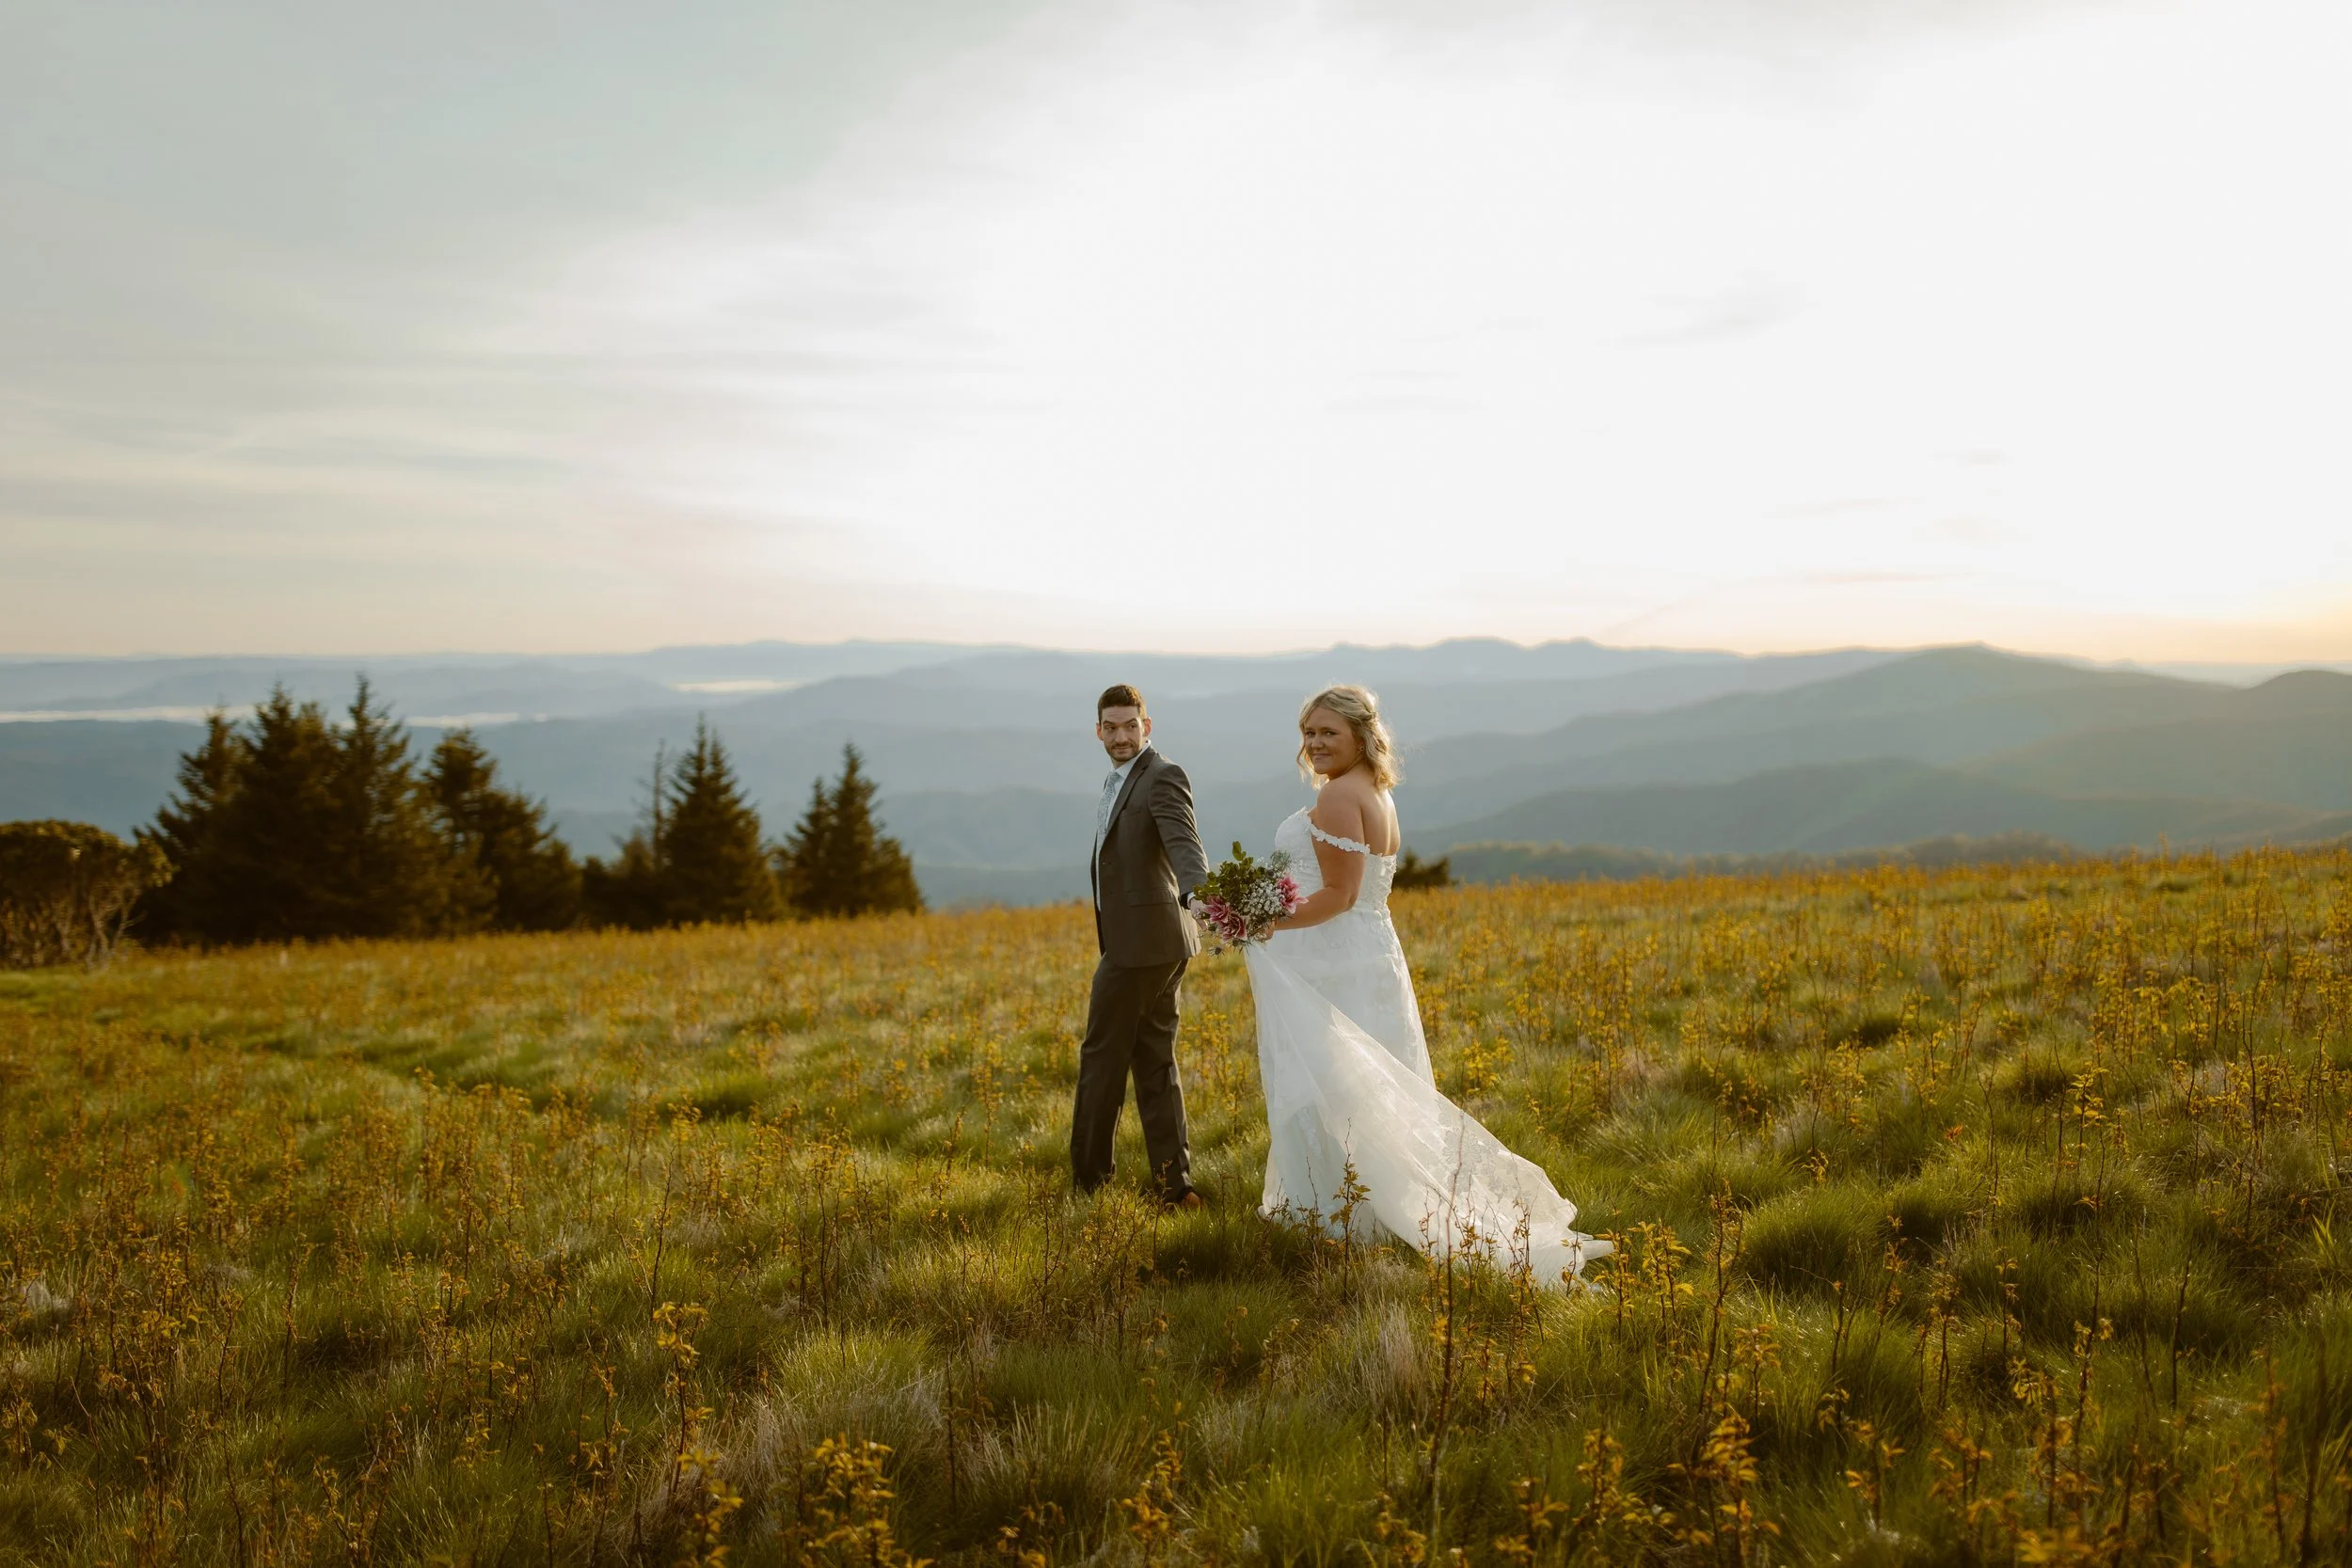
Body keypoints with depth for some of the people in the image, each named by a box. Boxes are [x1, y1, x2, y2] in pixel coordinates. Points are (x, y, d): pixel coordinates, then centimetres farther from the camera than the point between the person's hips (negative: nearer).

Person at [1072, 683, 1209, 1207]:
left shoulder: (1163, 777, -13)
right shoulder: (1119, 782, 18)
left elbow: (1184, 843, -29)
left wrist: (1197, 894, -47)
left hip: (1140, 943, -10)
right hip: (1151, 943, 10)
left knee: (1103, 1056, 3)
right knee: (1153, 1061, 10)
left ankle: (1088, 1175, 16)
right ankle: (1172, 1179, 12)